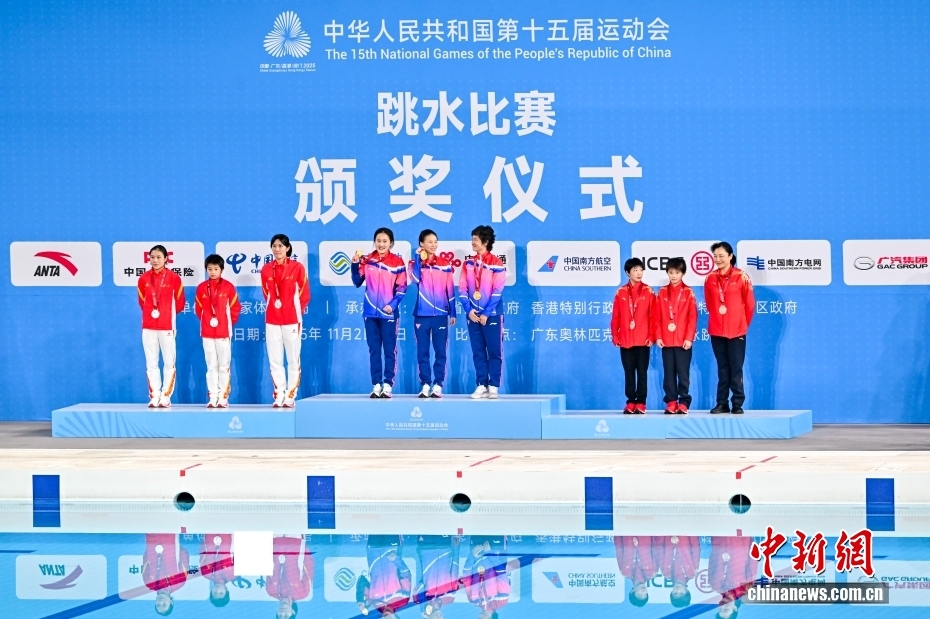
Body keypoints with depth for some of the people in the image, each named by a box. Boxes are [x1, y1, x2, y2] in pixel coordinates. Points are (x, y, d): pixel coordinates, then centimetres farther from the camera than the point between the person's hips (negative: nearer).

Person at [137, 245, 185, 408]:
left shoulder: (174, 278, -4)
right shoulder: (144, 279, 4)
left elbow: (179, 303, 3)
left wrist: (168, 313, 9)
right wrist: (151, 312, 12)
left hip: (167, 326, -3)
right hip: (148, 327, 3)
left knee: (169, 363, -1)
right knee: (151, 364, 4)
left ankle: (165, 397, 2)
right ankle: (154, 397, 8)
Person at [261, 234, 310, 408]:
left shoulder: (297, 267, -3)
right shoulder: (266, 269, 6)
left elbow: (304, 294, 2)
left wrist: (296, 311, 2)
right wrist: (274, 307, 10)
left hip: (292, 320, -3)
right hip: (272, 320, 3)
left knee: (293, 360, -1)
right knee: (275, 361, 3)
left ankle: (290, 396, 2)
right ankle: (279, 395, 8)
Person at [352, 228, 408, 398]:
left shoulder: (397, 262, -1)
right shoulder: (366, 260, 5)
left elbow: (402, 287, -2)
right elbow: (357, 282, 3)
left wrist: (393, 304, -15)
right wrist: (355, 264, -10)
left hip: (389, 313, -2)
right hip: (371, 312, 2)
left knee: (389, 350, -1)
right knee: (374, 350, 4)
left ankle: (388, 385, 2)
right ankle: (376, 385, 7)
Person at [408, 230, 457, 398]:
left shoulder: (445, 263, 6)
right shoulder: (416, 262, 3)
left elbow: (450, 289, 9)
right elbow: (415, 279, -17)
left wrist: (453, 313, 7)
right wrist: (418, 259, -16)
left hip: (440, 314, 1)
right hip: (422, 314, -1)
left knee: (440, 351, 0)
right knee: (423, 351, 2)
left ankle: (438, 385, 3)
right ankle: (425, 385, 7)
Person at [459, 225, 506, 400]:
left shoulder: (496, 264, -5)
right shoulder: (468, 263, 9)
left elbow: (497, 291, -9)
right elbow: (462, 288, 6)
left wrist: (486, 313, -14)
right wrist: (469, 310, -7)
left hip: (492, 315, -4)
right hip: (473, 314, 4)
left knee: (494, 352, -1)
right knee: (478, 352, 5)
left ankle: (493, 387, 2)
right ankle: (481, 386, 8)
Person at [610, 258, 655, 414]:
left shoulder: (648, 291, 2)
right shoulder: (621, 292, 6)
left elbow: (653, 316, 0)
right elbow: (616, 316, 6)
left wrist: (651, 336, -6)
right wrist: (615, 335, 2)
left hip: (643, 340, -1)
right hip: (625, 340, 2)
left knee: (642, 372, 1)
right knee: (629, 372, 5)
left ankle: (641, 403, 5)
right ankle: (631, 402, 11)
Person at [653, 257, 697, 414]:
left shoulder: (688, 292, 1)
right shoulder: (662, 293, 7)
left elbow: (693, 317, -3)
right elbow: (657, 317, 6)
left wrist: (689, 338, -10)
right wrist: (658, 336, -2)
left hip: (683, 340, -2)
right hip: (666, 340, 3)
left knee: (683, 372, -1)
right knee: (669, 373, 5)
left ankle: (683, 402, 4)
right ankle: (671, 402, 10)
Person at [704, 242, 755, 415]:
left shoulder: (741, 277, -6)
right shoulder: (710, 279, 4)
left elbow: (750, 304, 1)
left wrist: (743, 324, 8)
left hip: (736, 331, -3)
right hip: (716, 331, 3)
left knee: (736, 369, -2)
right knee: (722, 369, 8)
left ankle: (738, 404, 2)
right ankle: (722, 403, 11)